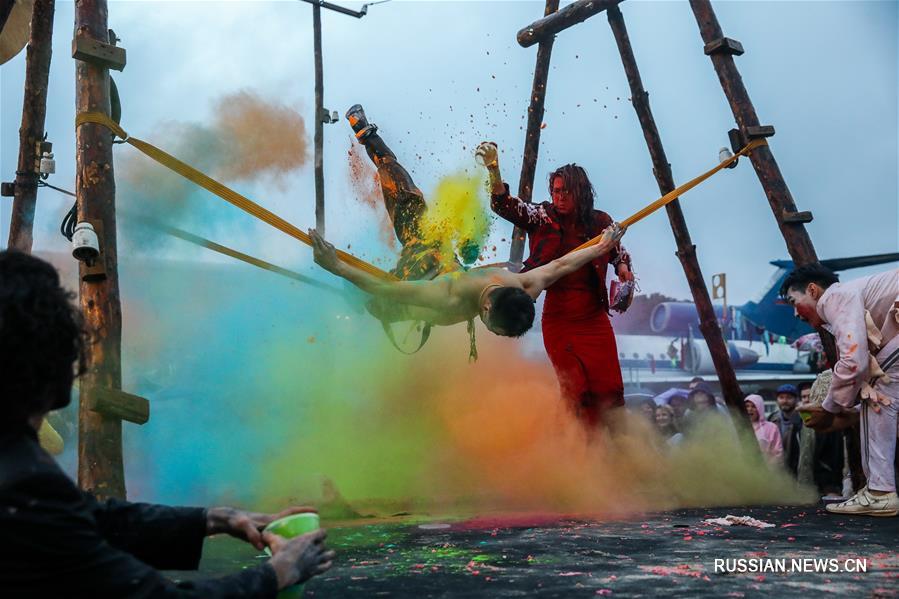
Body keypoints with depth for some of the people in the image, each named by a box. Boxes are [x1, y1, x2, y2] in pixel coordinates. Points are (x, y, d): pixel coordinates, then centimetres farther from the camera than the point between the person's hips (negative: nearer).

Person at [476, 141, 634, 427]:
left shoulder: (600, 222, 2)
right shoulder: (543, 218, -4)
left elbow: (618, 253, 21)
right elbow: (506, 206, -21)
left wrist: (623, 270, 0)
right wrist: (494, 172, -37)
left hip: (595, 318, 2)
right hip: (559, 320, -2)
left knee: (609, 389, 1)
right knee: (575, 390, -3)